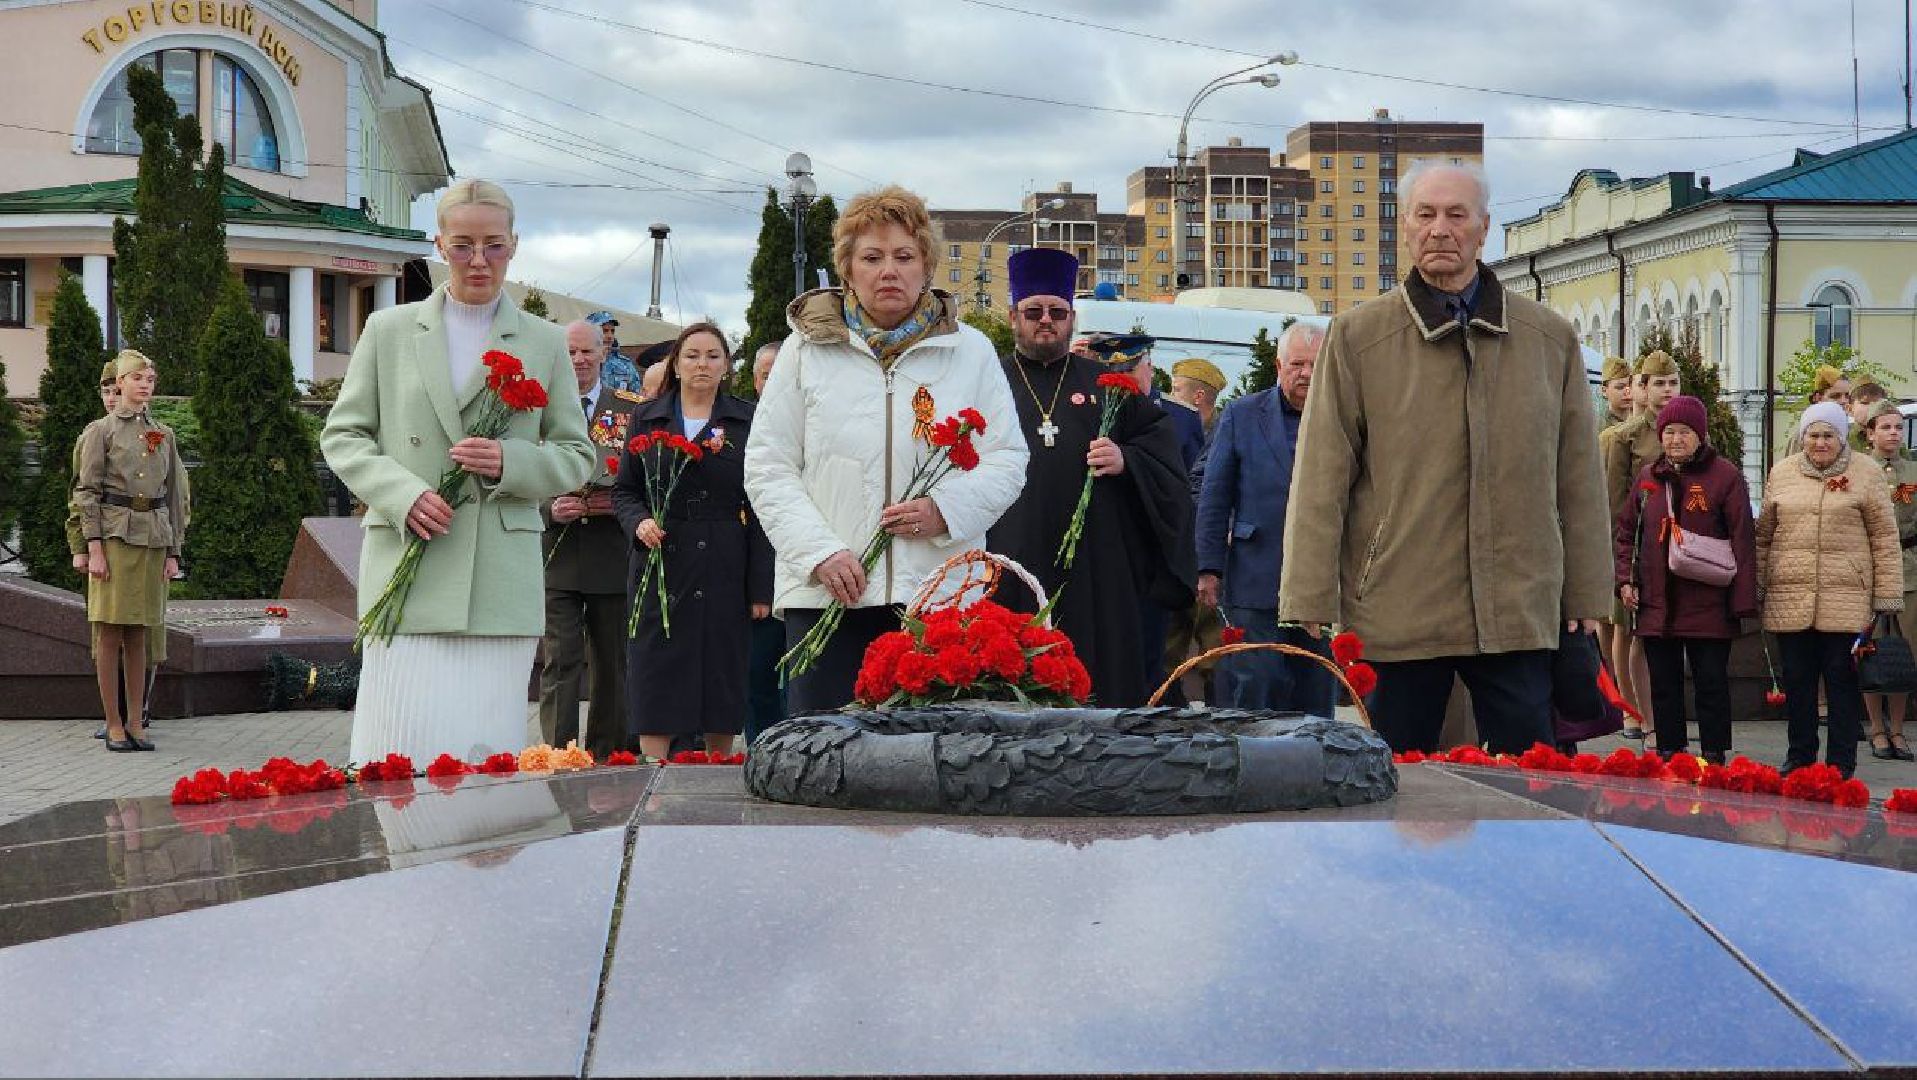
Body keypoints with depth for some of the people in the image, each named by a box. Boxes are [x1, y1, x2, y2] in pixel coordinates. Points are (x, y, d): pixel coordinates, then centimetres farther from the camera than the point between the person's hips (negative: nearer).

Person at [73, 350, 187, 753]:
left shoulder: (164, 435, 12)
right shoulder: (100, 431, 1)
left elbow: (176, 496, 14)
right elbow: (86, 492, -3)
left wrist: (173, 552, 8)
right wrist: (94, 548, -11)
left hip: (153, 541, 4)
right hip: (114, 536, -4)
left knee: (137, 636, 7)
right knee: (109, 635, -2)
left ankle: (136, 722, 11)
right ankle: (113, 725, 3)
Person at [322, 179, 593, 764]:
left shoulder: (545, 343, 11)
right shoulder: (389, 330, 11)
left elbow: (576, 456, 13)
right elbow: (341, 435, 11)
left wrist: (509, 462, -8)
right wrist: (402, 493, -8)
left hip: (502, 580, 1)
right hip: (405, 563, 0)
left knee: (487, 750, 0)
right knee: (405, 742, -5)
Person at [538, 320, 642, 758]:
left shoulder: (632, 410, 7)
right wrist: (549, 508, -13)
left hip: (613, 556, 1)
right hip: (556, 557, -1)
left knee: (612, 666, 8)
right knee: (561, 664, -7)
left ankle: (606, 759, 17)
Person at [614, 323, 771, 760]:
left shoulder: (747, 421, 5)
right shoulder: (647, 419, 10)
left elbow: (759, 509, 1)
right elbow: (623, 490, 13)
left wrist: (761, 587, -5)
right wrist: (640, 522, -10)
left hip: (724, 571, -1)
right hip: (660, 565, 1)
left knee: (722, 679, 3)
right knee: (655, 682, -2)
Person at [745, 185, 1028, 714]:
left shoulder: (971, 352, 9)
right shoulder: (806, 349, 7)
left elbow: (1007, 459, 7)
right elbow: (767, 467, 4)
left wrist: (945, 510, -12)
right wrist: (819, 552, -9)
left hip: (942, 592, 1)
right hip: (828, 592, 0)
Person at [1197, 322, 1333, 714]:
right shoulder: (1242, 414, 6)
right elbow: (1214, 496, 5)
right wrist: (1209, 569, 0)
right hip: (1256, 583, -1)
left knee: (1315, 696, 6)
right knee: (1256, 687, -5)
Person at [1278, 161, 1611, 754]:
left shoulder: (1552, 339, 9)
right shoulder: (1357, 338, 2)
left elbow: (1579, 479, 12)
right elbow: (1321, 480, 0)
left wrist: (1587, 597, 10)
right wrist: (1311, 604, -6)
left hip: (1519, 612, 2)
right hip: (1396, 611, -1)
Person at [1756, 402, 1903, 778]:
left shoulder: (1866, 473, 2)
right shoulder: (1781, 473, 11)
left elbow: (1885, 538, 1)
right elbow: (1764, 534, 15)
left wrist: (1886, 595, -3)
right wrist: (1755, 589, 11)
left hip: (1846, 599, -3)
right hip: (1789, 598, 3)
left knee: (1842, 678, 2)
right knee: (1796, 678, 8)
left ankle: (1842, 762, 10)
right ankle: (1800, 757, 20)